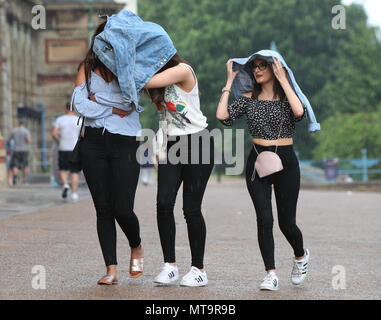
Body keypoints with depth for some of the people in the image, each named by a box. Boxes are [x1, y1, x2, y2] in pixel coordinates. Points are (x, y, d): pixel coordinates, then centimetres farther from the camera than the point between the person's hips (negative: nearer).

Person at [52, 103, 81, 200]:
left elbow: (54, 134, -6)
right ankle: (74, 193, -2)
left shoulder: (60, 119, 1)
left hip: (63, 148, 0)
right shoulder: (79, 120, 0)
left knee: (63, 169, 15)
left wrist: (59, 141, 10)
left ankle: (65, 185, -9)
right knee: (74, 172, 4)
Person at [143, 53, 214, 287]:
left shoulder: (183, 70, -15)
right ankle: (170, 266, -3)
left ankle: (199, 270, 8)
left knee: (191, 209, -4)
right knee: (164, 203, -9)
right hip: (171, 144, 6)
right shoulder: (157, 74, 7)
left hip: (198, 143, -6)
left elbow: (148, 82, -24)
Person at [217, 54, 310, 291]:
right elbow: (222, 115, -6)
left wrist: (282, 79, -17)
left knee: (287, 222, 2)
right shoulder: (249, 99, 8)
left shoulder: (288, 97, 1)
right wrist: (229, 82, 0)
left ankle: (301, 256, 33)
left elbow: (299, 112, -22)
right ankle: (271, 275, -4)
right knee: (264, 220, -10)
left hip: (286, 161, -2)